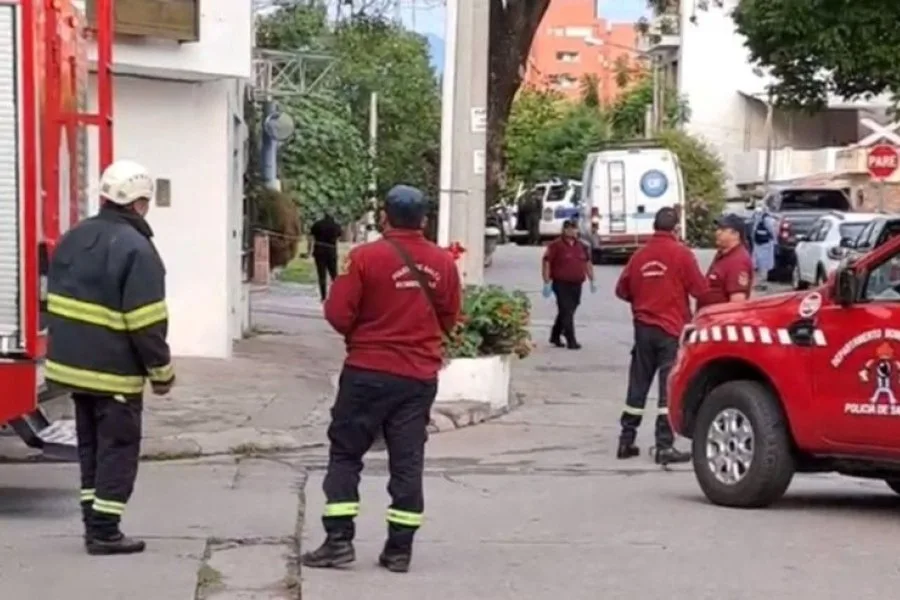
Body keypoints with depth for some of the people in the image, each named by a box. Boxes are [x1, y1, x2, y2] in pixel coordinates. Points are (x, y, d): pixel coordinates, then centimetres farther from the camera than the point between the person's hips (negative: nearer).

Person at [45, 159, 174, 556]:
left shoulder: (73, 238, 9)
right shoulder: (135, 248, -18)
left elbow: (57, 304, 15)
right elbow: (146, 323, -19)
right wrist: (162, 372, -9)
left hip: (73, 364, 8)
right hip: (115, 372, -8)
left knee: (91, 446, 16)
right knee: (118, 448, 1)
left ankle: (93, 524, 20)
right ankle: (104, 531, 2)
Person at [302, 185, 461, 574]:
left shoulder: (365, 257, -11)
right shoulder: (444, 263, 1)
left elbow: (337, 314, -12)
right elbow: (448, 321, 8)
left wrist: (360, 333, 8)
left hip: (368, 372, -3)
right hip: (420, 377, 3)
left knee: (345, 453, 7)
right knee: (407, 461, 8)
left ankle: (339, 541, 3)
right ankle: (400, 549, 10)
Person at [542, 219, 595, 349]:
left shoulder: (582, 246, 12)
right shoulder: (556, 245, -7)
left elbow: (588, 263, 19)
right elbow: (546, 264, -8)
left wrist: (592, 281, 14)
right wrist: (547, 283, -13)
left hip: (577, 285, 6)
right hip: (562, 284, -6)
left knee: (565, 312, 14)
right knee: (566, 312, -8)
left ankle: (555, 336, 29)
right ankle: (571, 341, -7)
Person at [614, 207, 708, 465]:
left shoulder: (640, 255, 4)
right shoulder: (681, 253, -9)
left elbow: (622, 290, 9)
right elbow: (700, 289, -8)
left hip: (643, 327, 5)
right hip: (672, 329, -5)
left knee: (637, 386, 12)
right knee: (670, 388, -3)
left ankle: (626, 441, 18)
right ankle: (665, 446, -6)